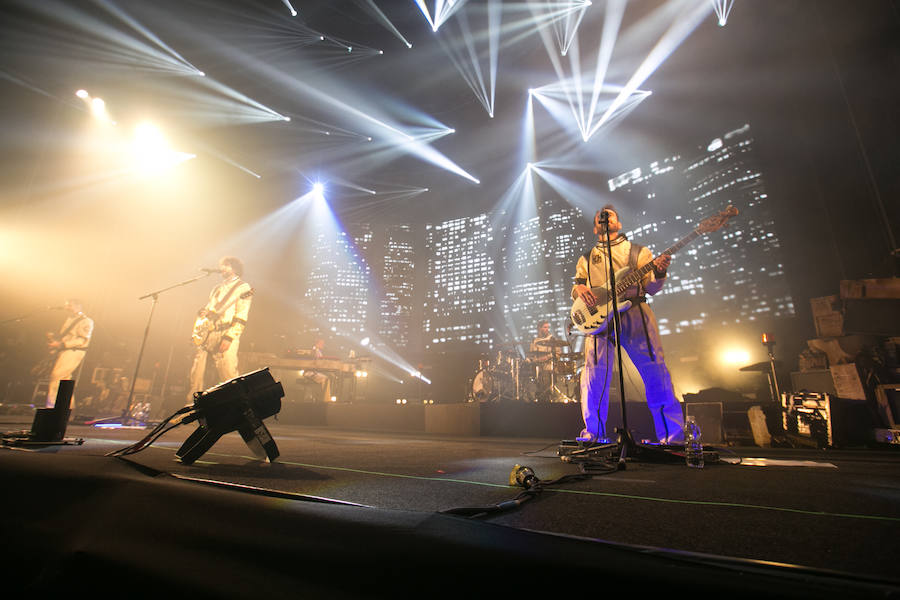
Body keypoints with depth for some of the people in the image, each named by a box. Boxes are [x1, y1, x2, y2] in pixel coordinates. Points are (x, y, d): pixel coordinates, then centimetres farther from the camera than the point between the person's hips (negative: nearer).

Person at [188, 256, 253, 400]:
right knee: (196, 376, 6)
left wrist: (228, 338, -18)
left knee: (227, 376, -11)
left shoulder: (243, 287, 1)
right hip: (206, 335, 7)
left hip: (225, 335, -7)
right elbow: (205, 309, 27)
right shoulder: (217, 288, 24)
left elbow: (241, 317, -8)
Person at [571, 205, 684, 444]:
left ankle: (672, 436, 1)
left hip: (635, 314, 0)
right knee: (594, 375, -7)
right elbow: (575, 290, 20)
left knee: (655, 371, -8)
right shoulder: (586, 259, 22)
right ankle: (592, 434, 4)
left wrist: (658, 273, -13)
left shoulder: (638, 251, 18)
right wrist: (579, 289, -4)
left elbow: (650, 288, 9)